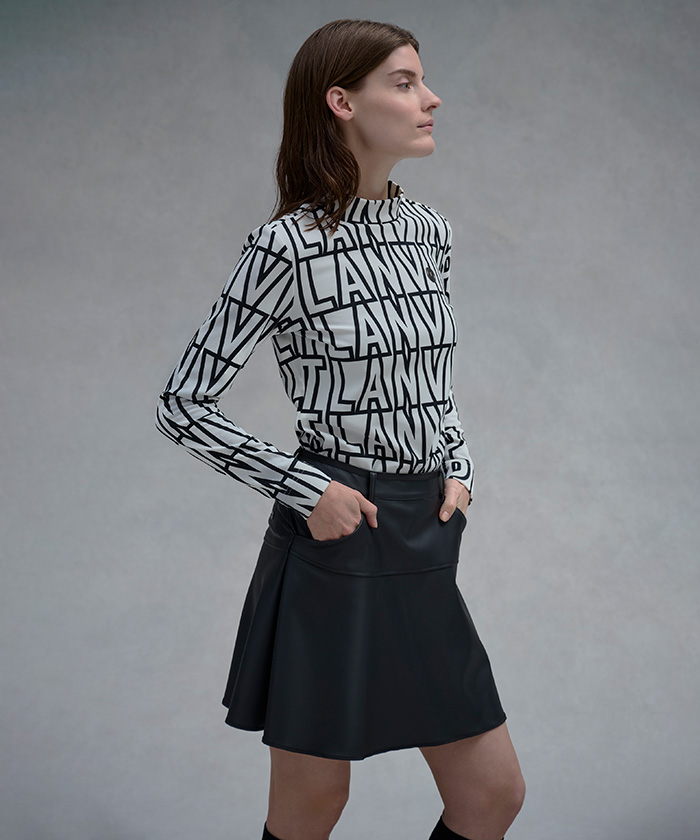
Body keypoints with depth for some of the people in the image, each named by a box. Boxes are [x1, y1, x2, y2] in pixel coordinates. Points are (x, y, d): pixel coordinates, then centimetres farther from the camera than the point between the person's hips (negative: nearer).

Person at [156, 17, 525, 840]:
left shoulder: (427, 230, 8)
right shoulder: (286, 247, -12)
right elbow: (182, 405, -10)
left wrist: (458, 468, 6)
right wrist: (306, 489, -14)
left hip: (427, 546, 7)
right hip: (335, 540, -6)